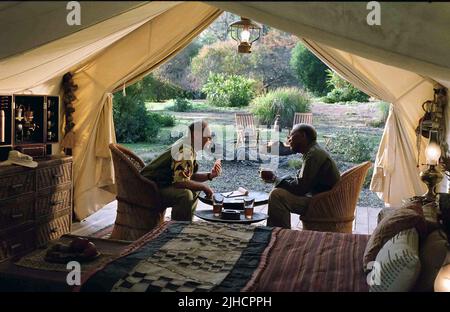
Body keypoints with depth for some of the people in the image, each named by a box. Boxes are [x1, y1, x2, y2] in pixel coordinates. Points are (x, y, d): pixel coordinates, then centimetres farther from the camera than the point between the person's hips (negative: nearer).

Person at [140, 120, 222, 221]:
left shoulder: (190, 148, 8)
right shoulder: (184, 150, -23)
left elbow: (191, 176, 14)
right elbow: (180, 181, -31)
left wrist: (210, 175, -1)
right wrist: (204, 187, -17)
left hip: (162, 184, 11)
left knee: (194, 190, 16)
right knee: (185, 194, -29)